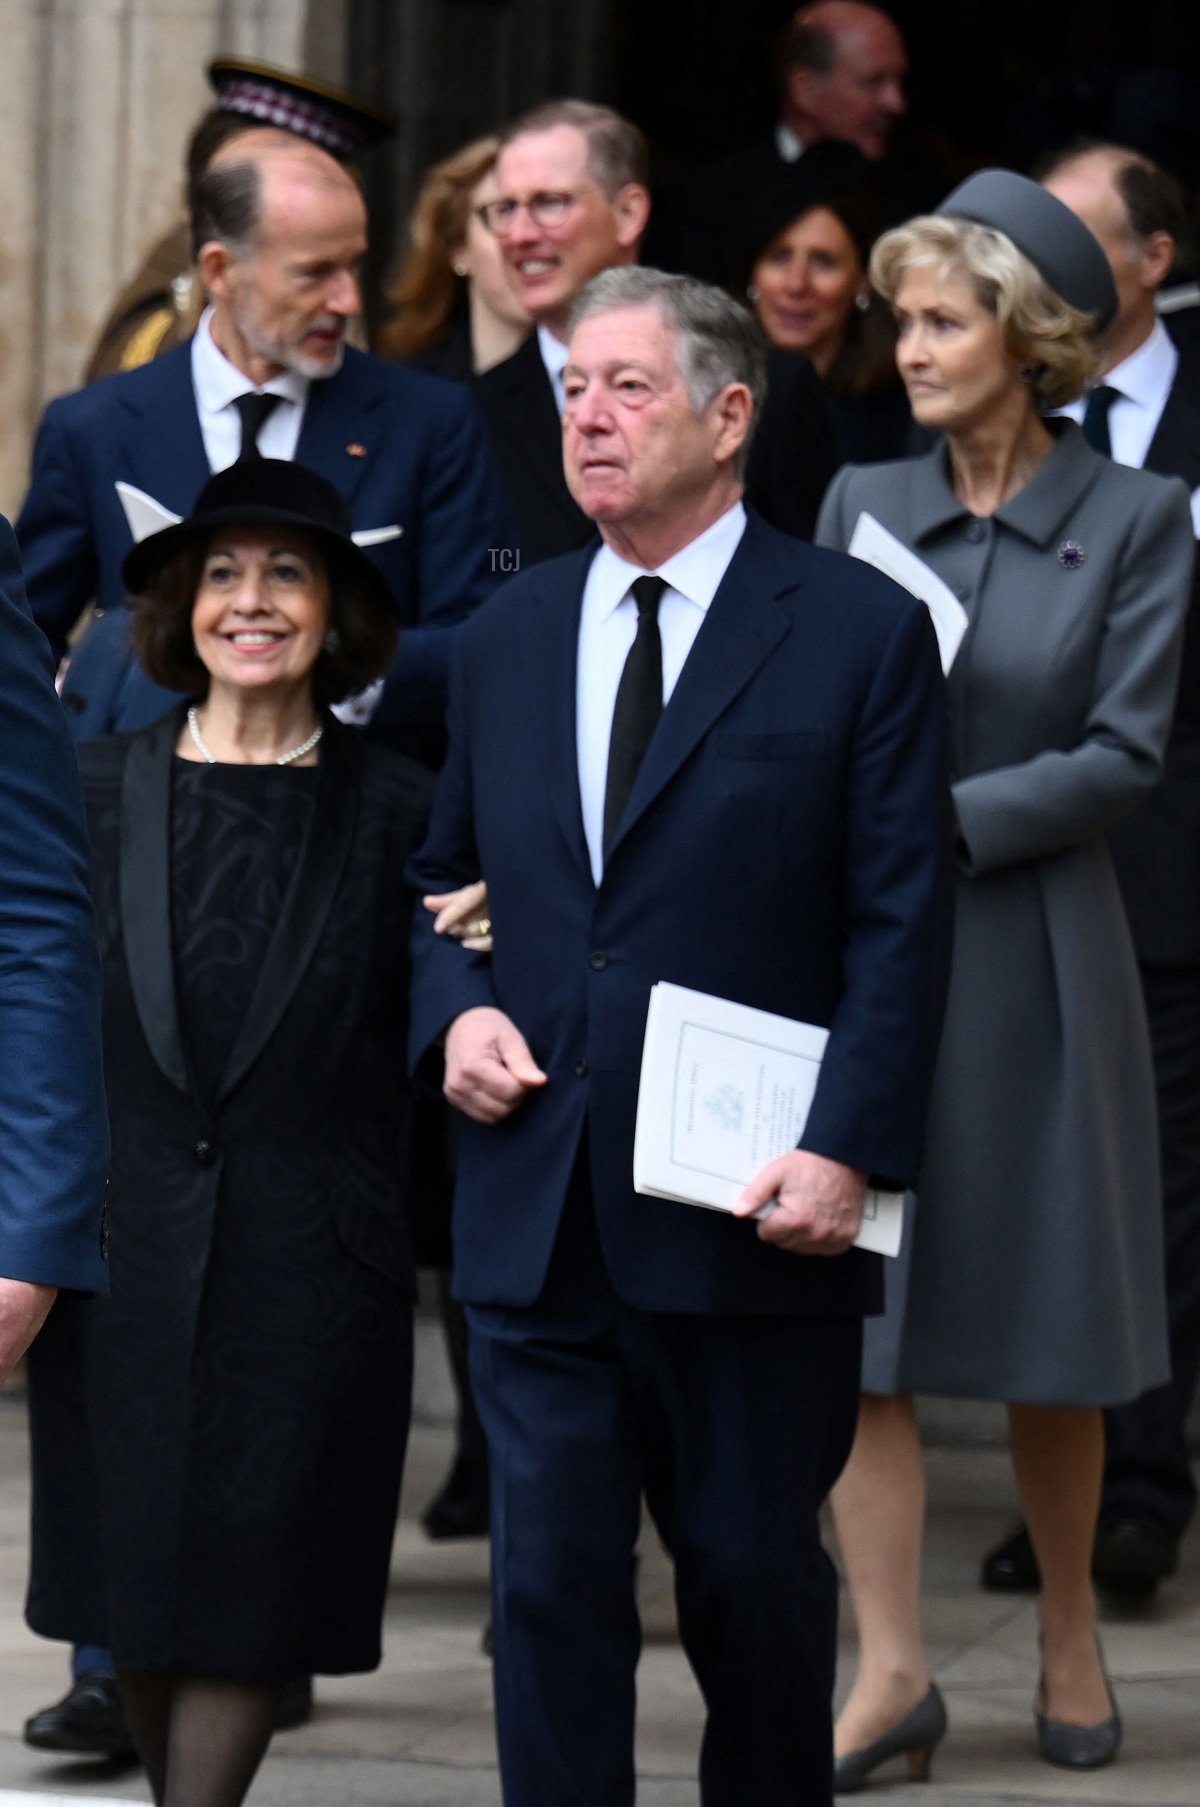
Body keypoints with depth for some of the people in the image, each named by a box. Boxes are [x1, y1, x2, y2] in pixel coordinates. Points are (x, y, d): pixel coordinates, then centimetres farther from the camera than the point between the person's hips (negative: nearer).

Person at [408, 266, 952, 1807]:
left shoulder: (860, 630, -2)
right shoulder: (506, 636, 13)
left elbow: (900, 916, -6)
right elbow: (445, 872, 22)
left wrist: (847, 1149, -14)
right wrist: (454, 1011, 1)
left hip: (754, 1215, -3)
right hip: (537, 1207, 4)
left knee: (757, 1586, 7)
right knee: (550, 1581, 1)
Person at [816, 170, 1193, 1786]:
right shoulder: (862, 505, 6)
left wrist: (936, 824, -13)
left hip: (1037, 956, -2)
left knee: (1051, 1338, 7)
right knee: (853, 1319, -2)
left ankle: (1070, 1635, 26)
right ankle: (892, 1670, 3)